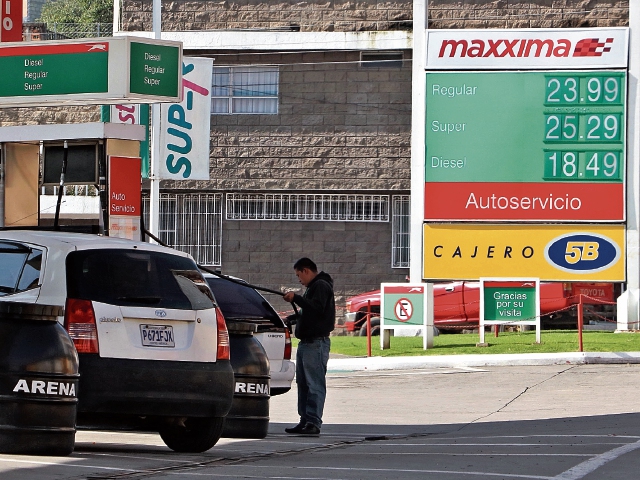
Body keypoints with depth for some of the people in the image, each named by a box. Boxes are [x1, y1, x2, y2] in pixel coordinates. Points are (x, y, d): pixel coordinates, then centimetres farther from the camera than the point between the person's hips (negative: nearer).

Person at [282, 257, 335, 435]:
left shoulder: (321, 286, -9)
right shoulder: (313, 287, 24)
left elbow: (316, 308, -23)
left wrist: (296, 298, -18)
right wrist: (291, 318, 22)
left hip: (316, 343, -11)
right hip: (306, 343, 11)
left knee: (315, 384, -12)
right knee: (303, 383, 11)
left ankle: (313, 422, -16)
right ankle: (305, 421, 14)